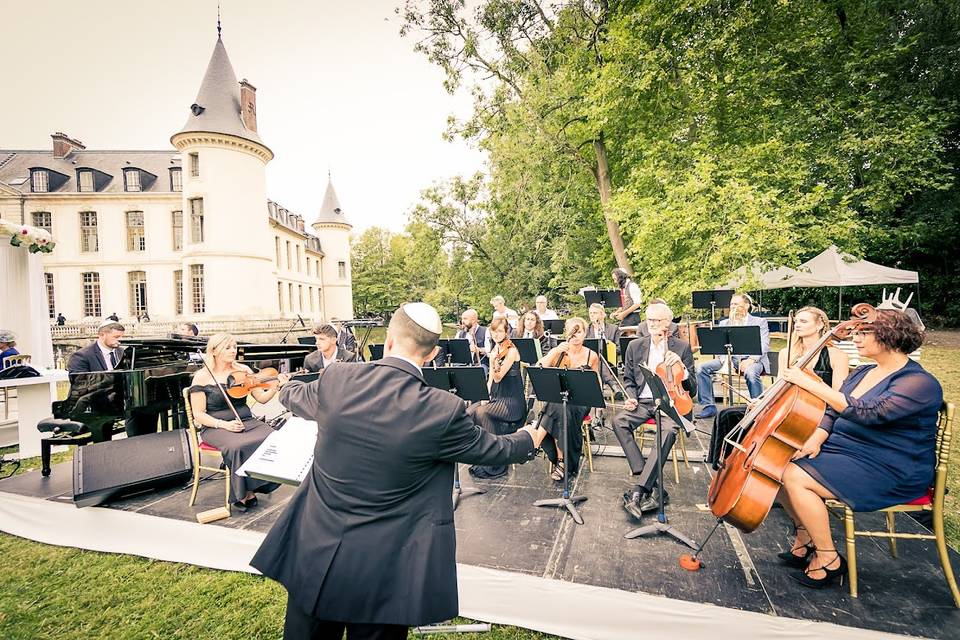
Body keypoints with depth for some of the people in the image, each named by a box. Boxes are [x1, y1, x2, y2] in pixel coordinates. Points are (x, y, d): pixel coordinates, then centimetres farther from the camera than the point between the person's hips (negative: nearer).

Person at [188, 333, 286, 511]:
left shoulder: (243, 370, 6)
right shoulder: (202, 377, -3)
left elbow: (262, 398, 1)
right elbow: (198, 414, -5)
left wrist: (276, 385, -18)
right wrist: (224, 424, -19)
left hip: (247, 422, 3)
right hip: (216, 428, -3)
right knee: (238, 446, -35)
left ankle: (250, 489, -8)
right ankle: (241, 493, -10)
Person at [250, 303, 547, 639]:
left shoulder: (335, 379, -13)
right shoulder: (444, 410, -21)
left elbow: (297, 398, 11)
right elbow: (490, 448, -3)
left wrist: (286, 386, 36)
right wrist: (528, 439, 19)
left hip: (314, 554, 3)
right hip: (382, 569, -3)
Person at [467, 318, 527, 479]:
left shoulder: (511, 351, -10)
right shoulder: (495, 351, 11)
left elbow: (498, 378, -16)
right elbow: (491, 379, 12)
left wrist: (494, 362, -33)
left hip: (512, 401, -7)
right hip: (496, 398, 7)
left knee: (482, 412, -27)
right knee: (469, 412, -15)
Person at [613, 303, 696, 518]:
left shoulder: (682, 347, 3)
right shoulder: (635, 346, 9)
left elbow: (692, 388, 1)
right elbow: (628, 379, 18)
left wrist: (681, 367, -17)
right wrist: (631, 397, -2)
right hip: (643, 402, 2)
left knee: (669, 430, -35)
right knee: (619, 421, -28)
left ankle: (638, 491, -31)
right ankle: (651, 485, -26)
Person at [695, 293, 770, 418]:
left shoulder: (760, 322, 10)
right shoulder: (724, 323, 19)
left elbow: (764, 346, -3)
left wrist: (751, 359, -21)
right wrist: (725, 361, -12)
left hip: (752, 359, -3)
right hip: (730, 358, 4)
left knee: (751, 373, -39)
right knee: (702, 368, -19)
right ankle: (709, 406, -14)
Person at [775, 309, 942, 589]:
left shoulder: (920, 383, -16)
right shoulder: (862, 373, 10)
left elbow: (867, 413, -32)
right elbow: (833, 411, 9)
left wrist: (810, 384, -34)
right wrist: (816, 439, -10)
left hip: (890, 472, -8)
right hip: (846, 450, 8)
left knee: (796, 477, -25)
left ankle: (828, 559, -4)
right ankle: (805, 538, 11)